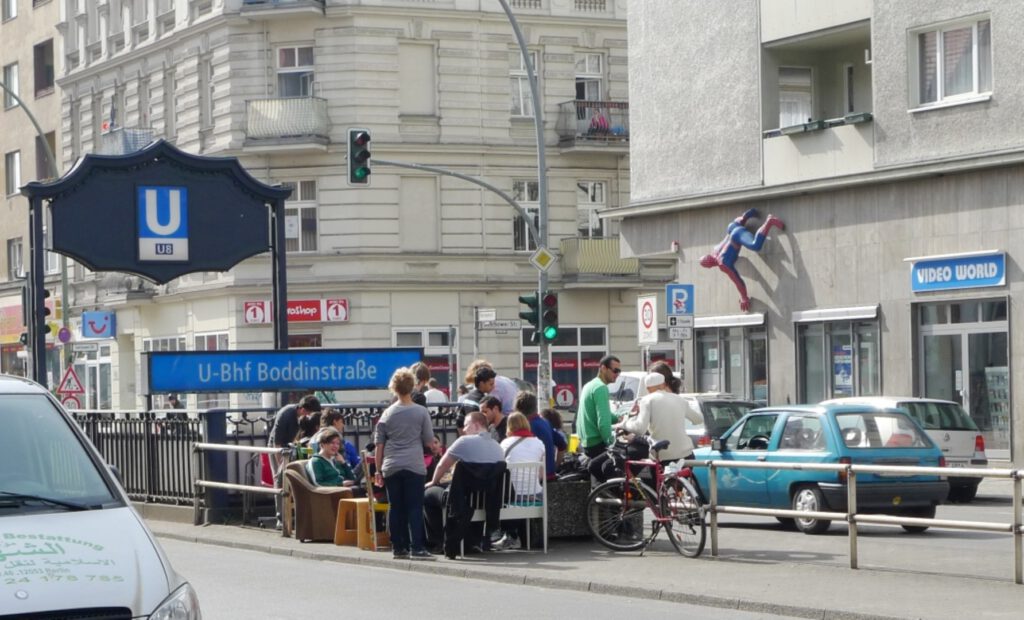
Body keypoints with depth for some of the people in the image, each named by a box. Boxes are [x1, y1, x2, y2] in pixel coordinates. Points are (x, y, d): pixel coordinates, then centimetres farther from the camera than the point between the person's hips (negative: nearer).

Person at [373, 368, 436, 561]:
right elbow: (429, 441, 4)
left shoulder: (387, 414, 5)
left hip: (391, 467, 2)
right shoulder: (421, 412, -1)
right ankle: (416, 547, -8)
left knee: (395, 507, 7)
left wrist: (378, 470, 12)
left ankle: (398, 548, 9)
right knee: (415, 507, -2)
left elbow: (378, 445, 6)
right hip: (414, 465, -2)